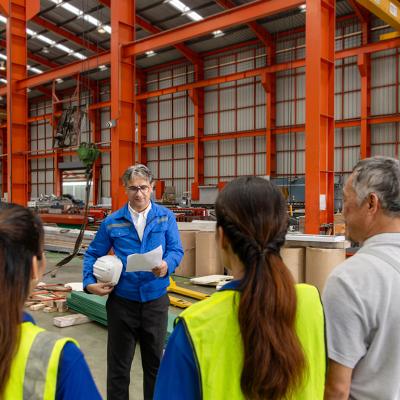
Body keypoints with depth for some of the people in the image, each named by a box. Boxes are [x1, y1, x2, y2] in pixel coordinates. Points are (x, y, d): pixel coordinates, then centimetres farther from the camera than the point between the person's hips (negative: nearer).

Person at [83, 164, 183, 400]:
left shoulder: (165, 217, 0)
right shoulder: (112, 222, 1)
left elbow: (176, 250, -7)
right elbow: (93, 254, 7)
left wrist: (167, 265, -28)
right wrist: (90, 282, -8)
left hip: (155, 299, 0)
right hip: (121, 300, 0)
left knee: (156, 362, 15)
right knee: (118, 364, 13)